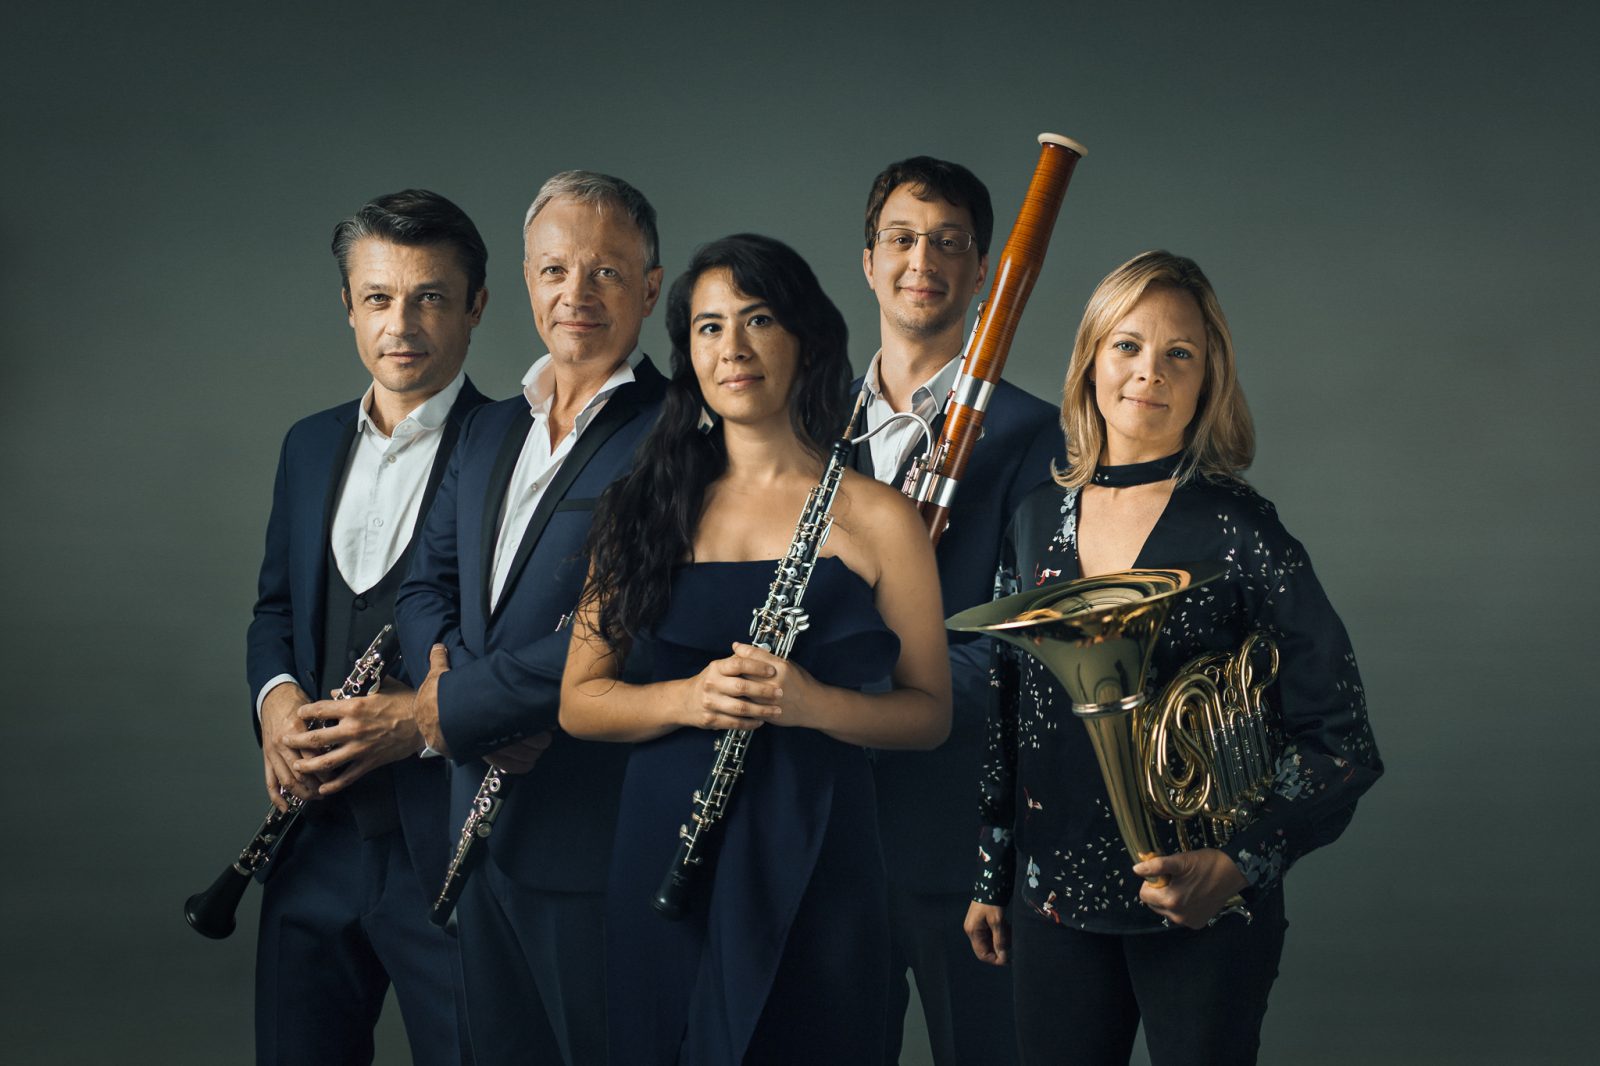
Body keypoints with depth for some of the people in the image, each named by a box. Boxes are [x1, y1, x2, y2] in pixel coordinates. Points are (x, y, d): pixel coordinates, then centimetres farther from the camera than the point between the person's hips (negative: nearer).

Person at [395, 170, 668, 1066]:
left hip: (597, 833, -7)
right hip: (486, 823, 7)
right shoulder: (491, 431, 16)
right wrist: (443, 659, -6)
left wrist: (459, 705, -16)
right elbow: (427, 587, 18)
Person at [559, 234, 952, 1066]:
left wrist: (813, 702, -17)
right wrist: (688, 697, -13)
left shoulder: (875, 518, 1)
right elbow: (578, 701, 7)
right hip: (663, 849, 2)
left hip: (812, 863, -2)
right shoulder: (648, 510, 8)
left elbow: (930, 713, 2)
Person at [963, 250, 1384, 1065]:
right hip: (1054, 898, 4)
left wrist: (1240, 865, -21)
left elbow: (1341, 743, -10)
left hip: (1199, 909, -4)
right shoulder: (1036, 519, 4)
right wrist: (991, 878, 14)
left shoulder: (1238, 532, -9)